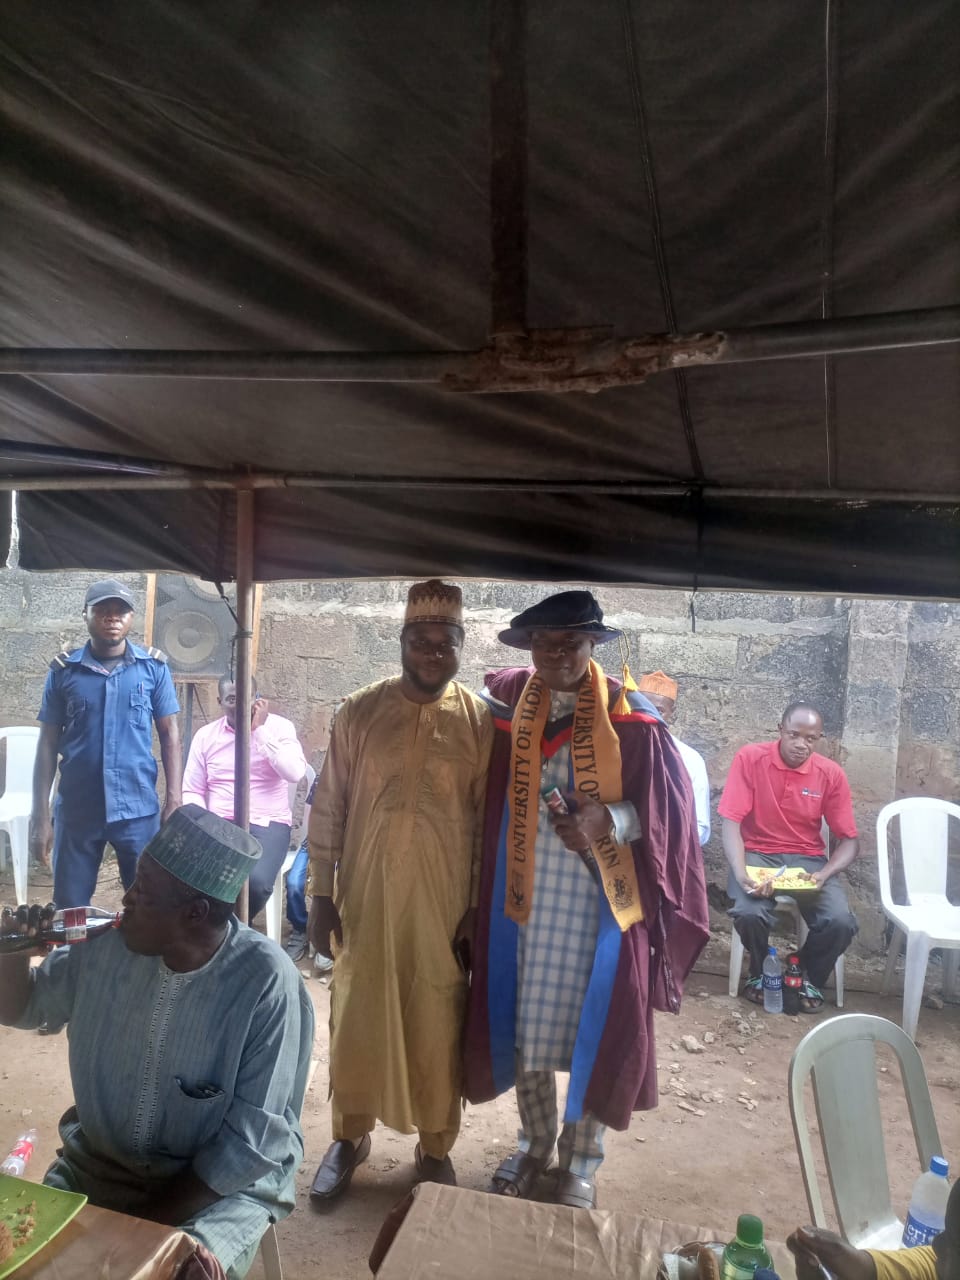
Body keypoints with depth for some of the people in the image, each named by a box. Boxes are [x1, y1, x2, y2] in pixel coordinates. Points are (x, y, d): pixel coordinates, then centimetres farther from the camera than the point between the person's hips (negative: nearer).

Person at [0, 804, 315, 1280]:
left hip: (224, 1182, -5)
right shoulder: (109, 944, -10)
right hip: (98, 1162, 5)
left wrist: (149, 1222, -19)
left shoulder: (268, 985, -25)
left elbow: (252, 1143, -20)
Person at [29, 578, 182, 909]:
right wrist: (40, 814, 0)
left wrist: (174, 800, -4)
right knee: (69, 910, 12)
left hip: (138, 809, -1)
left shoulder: (153, 667, -1)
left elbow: (169, 734, 2)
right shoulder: (64, 669, 1)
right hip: (76, 810, 1)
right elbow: (48, 742, 3)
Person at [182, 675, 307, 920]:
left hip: (267, 824, -2)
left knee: (256, 882, -30)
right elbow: (192, 791, 9)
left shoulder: (279, 727, -1)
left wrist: (260, 730, -15)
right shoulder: (205, 735, 7)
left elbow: (294, 773, -17)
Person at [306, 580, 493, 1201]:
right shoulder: (360, 712, -3)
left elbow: (488, 822, -1)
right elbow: (328, 808, 1)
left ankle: (436, 1146, 35)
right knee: (356, 1017, 14)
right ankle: (350, 1136, 38)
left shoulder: (481, 721, -4)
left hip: (442, 904, 0)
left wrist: (479, 909, -1)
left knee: (437, 1027, 12)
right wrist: (320, 896, 0)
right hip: (365, 899, 1)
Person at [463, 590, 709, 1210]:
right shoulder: (507, 701, 0)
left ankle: (582, 1160, 32)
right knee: (524, 1021, 13)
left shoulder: (631, 718, -9)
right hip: (524, 890, 3)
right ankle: (535, 1143, 38)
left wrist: (609, 820, -23)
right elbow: (489, 794, 8)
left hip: (599, 896, -2)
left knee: (592, 1025, 9)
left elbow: (668, 808, -6)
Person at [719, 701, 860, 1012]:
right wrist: (741, 874, -30)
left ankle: (809, 976, 11)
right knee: (749, 913, -31)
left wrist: (824, 874, -20)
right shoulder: (750, 758, -12)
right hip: (757, 854, -2)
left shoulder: (831, 774, -5)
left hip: (808, 858, 2)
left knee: (841, 923, -24)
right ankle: (761, 972, 5)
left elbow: (849, 840, 0)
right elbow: (731, 822, -14)